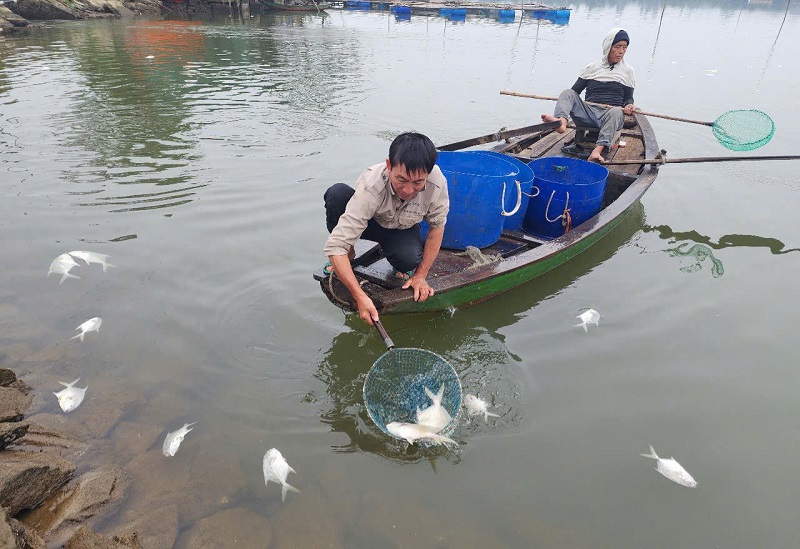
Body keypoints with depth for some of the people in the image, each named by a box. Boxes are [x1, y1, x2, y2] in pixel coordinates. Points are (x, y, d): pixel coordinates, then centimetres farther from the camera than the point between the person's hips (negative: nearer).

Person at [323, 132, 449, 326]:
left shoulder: (437, 183, -30)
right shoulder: (371, 187, -39)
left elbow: (437, 226, -11)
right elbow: (335, 246, -42)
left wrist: (421, 275, -13)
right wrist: (360, 296, -48)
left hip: (402, 230, 1)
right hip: (367, 222, -1)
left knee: (410, 259, -35)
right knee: (337, 193, -33)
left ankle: (400, 266, 4)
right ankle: (349, 254, -7)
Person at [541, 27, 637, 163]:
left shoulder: (628, 71, 20)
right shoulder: (592, 68, 20)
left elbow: (628, 98, 17)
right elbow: (575, 91, 16)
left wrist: (629, 106, -7)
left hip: (609, 115, -1)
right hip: (588, 113, 1)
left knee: (616, 111, -37)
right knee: (567, 92, -20)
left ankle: (598, 150, -59)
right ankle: (561, 122, -54)